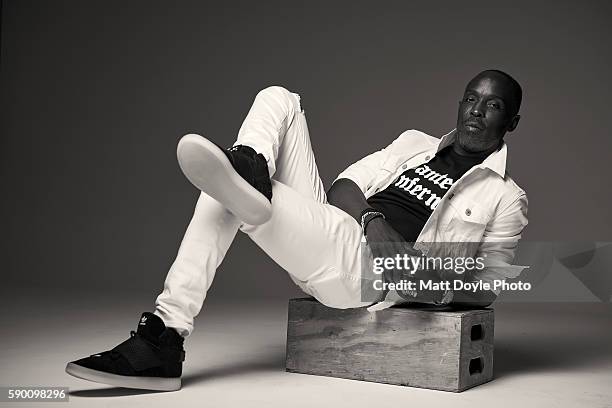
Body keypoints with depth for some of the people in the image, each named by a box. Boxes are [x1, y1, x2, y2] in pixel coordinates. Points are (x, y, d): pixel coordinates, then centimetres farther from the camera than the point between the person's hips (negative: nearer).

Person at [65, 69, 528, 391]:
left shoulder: (507, 198, 10)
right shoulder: (415, 143, 24)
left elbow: (486, 290, 8)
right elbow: (346, 185, 13)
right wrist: (373, 220, -10)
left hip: (361, 270, -6)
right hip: (332, 229, 6)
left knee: (226, 197, -23)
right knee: (277, 99, -8)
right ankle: (246, 175, -35)